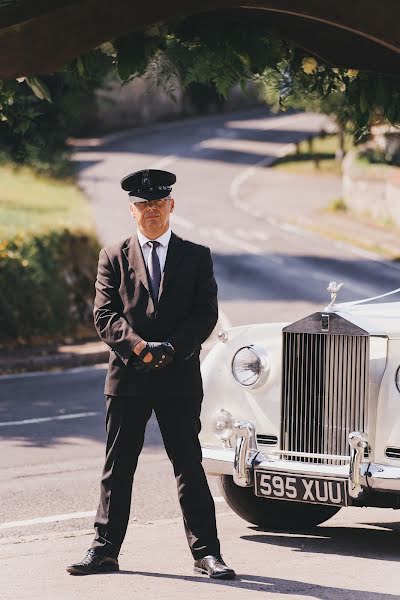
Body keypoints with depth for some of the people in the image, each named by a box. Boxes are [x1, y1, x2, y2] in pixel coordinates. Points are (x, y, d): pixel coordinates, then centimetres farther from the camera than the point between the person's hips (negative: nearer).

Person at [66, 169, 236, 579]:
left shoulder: (196, 257, 8)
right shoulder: (114, 258, 8)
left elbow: (206, 314, 0)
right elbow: (105, 315, -1)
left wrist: (171, 349, -14)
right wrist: (138, 346, -16)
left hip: (180, 376, 0)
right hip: (127, 376, 0)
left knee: (189, 465, 2)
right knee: (117, 467, 5)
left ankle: (205, 552, 4)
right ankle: (105, 550, 10)